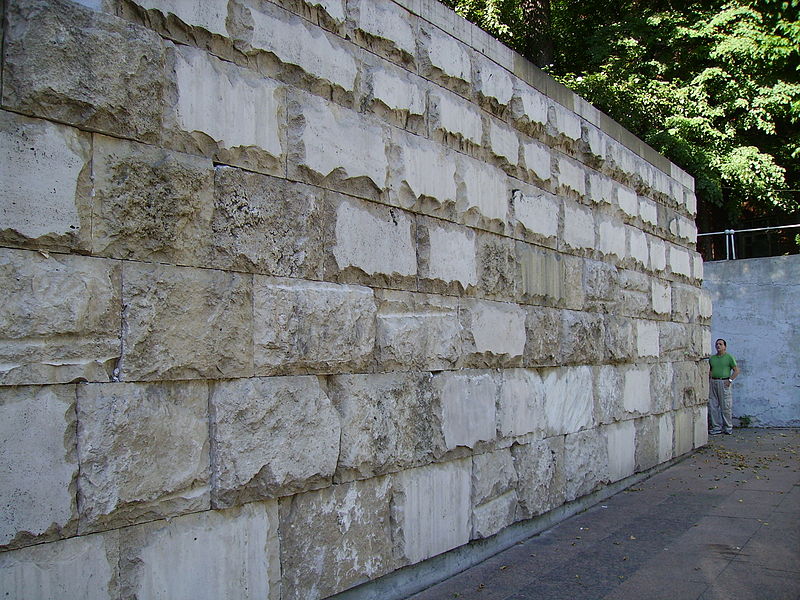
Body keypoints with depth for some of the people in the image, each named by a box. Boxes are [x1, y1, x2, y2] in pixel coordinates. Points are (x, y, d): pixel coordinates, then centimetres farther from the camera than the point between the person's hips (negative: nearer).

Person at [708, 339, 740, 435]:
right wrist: (709, 379, 8)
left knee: (726, 406, -3)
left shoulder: (729, 357, 0)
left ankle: (728, 427, 7)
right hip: (713, 383, 5)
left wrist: (730, 380, -11)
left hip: (724, 383, -5)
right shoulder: (712, 358, 15)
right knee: (713, 406, 3)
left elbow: (736, 370, -2)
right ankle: (716, 427, 9)